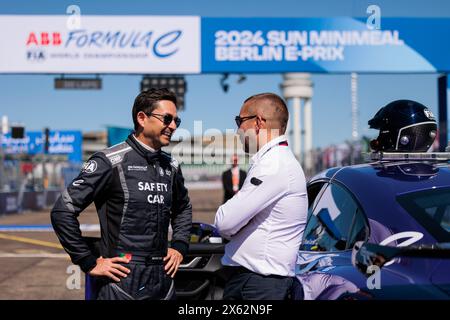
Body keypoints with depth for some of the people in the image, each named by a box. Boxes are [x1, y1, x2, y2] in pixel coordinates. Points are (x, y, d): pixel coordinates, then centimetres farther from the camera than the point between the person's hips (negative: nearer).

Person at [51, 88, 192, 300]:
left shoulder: (171, 167, 10)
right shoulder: (111, 162, -9)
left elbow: (183, 208, 30)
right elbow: (63, 211, -12)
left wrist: (179, 247, 14)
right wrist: (89, 263, -11)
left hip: (163, 280, 6)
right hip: (123, 282, -6)